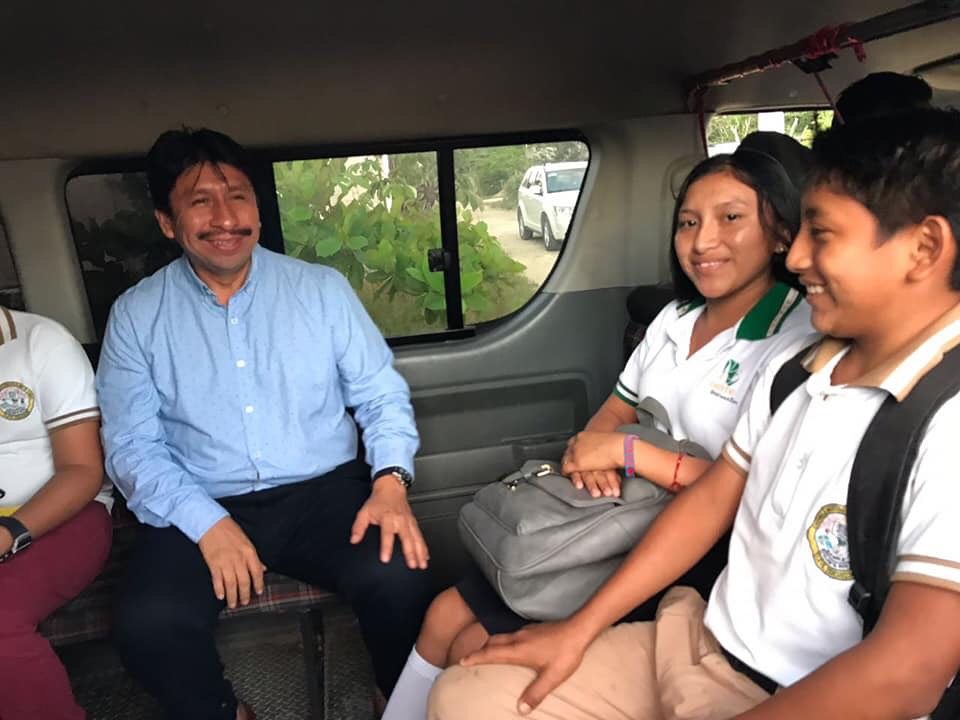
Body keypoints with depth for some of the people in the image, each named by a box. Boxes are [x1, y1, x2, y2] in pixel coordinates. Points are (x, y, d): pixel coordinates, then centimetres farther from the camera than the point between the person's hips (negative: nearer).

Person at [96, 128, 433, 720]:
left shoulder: (323, 288, 3)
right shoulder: (136, 315, 3)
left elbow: (381, 394, 3)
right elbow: (130, 444, 0)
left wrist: (391, 479, -16)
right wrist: (206, 522, -15)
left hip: (324, 493, 0)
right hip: (201, 510, 1)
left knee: (400, 577, -26)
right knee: (148, 625, -26)